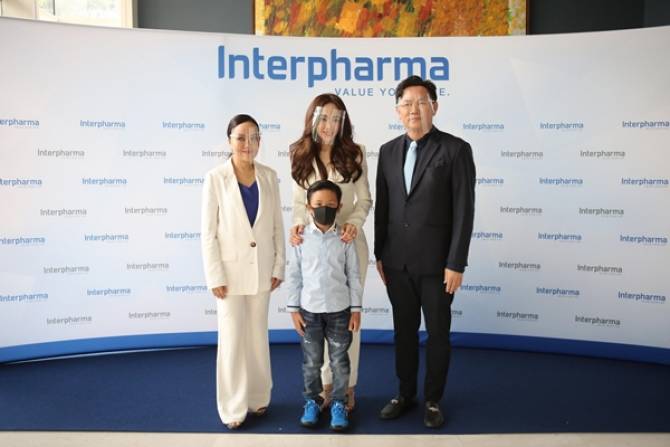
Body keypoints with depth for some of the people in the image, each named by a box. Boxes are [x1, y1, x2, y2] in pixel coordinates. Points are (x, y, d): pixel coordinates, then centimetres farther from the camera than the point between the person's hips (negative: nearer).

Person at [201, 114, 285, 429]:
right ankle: (233, 405, 20)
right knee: (232, 339, 5)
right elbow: (208, 232, -8)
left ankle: (257, 397, 31)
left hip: (261, 269, 3)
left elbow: (277, 226, 5)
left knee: (258, 335, 15)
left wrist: (278, 266, 1)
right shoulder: (216, 178, -8)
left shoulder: (269, 177, 1)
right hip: (231, 269, -3)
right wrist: (215, 276, -11)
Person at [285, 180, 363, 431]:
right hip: (309, 310, 0)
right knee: (311, 362, 12)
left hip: (339, 310, 0)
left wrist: (356, 309, -1)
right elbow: (293, 276, -1)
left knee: (339, 361, 10)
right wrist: (294, 309, -2)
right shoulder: (301, 238, -5)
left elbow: (354, 276, -1)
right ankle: (312, 401, 31)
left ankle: (339, 403, 27)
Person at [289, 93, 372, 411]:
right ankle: (326, 381, 27)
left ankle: (347, 384, 22)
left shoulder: (354, 155, -2)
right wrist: (298, 225, -17)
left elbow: (365, 200, -1)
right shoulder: (301, 157, 2)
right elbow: (299, 202, 3)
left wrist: (355, 222, -20)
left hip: (349, 242, -1)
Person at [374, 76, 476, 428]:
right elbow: (382, 207, 10)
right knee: (404, 330, 15)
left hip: (436, 261, -4)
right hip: (397, 260, 4)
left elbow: (464, 210, -11)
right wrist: (379, 254, 8)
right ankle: (405, 393, 32)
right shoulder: (388, 151, 6)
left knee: (437, 333, 10)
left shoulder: (455, 149, -8)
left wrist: (456, 264, -14)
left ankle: (433, 399, 27)